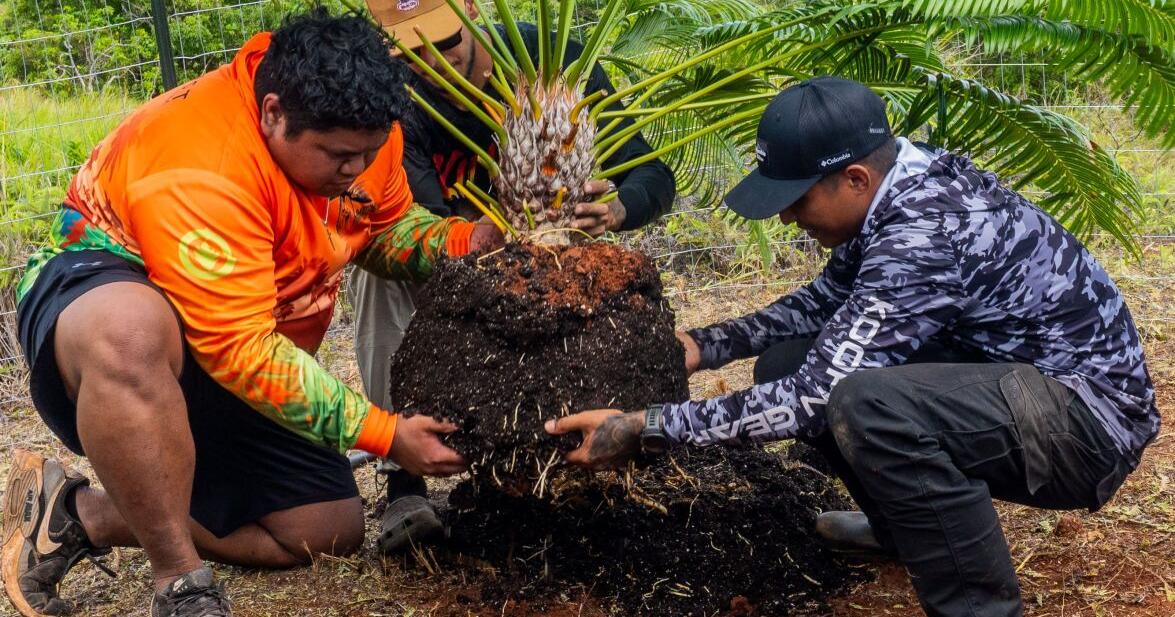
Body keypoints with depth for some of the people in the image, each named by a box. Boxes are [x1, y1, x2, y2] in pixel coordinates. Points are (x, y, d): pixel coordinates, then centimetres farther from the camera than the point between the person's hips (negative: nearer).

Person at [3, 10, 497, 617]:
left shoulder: (357, 127, -9)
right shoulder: (202, 163, -33)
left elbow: (387, 227, 9)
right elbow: (239, 352, -34)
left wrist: (466, 241, -14)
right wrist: (385, 434, -33)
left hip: (235, 373, 8)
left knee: (332, 531, 1)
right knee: (132, 333, -45)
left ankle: (81, 516, 2)